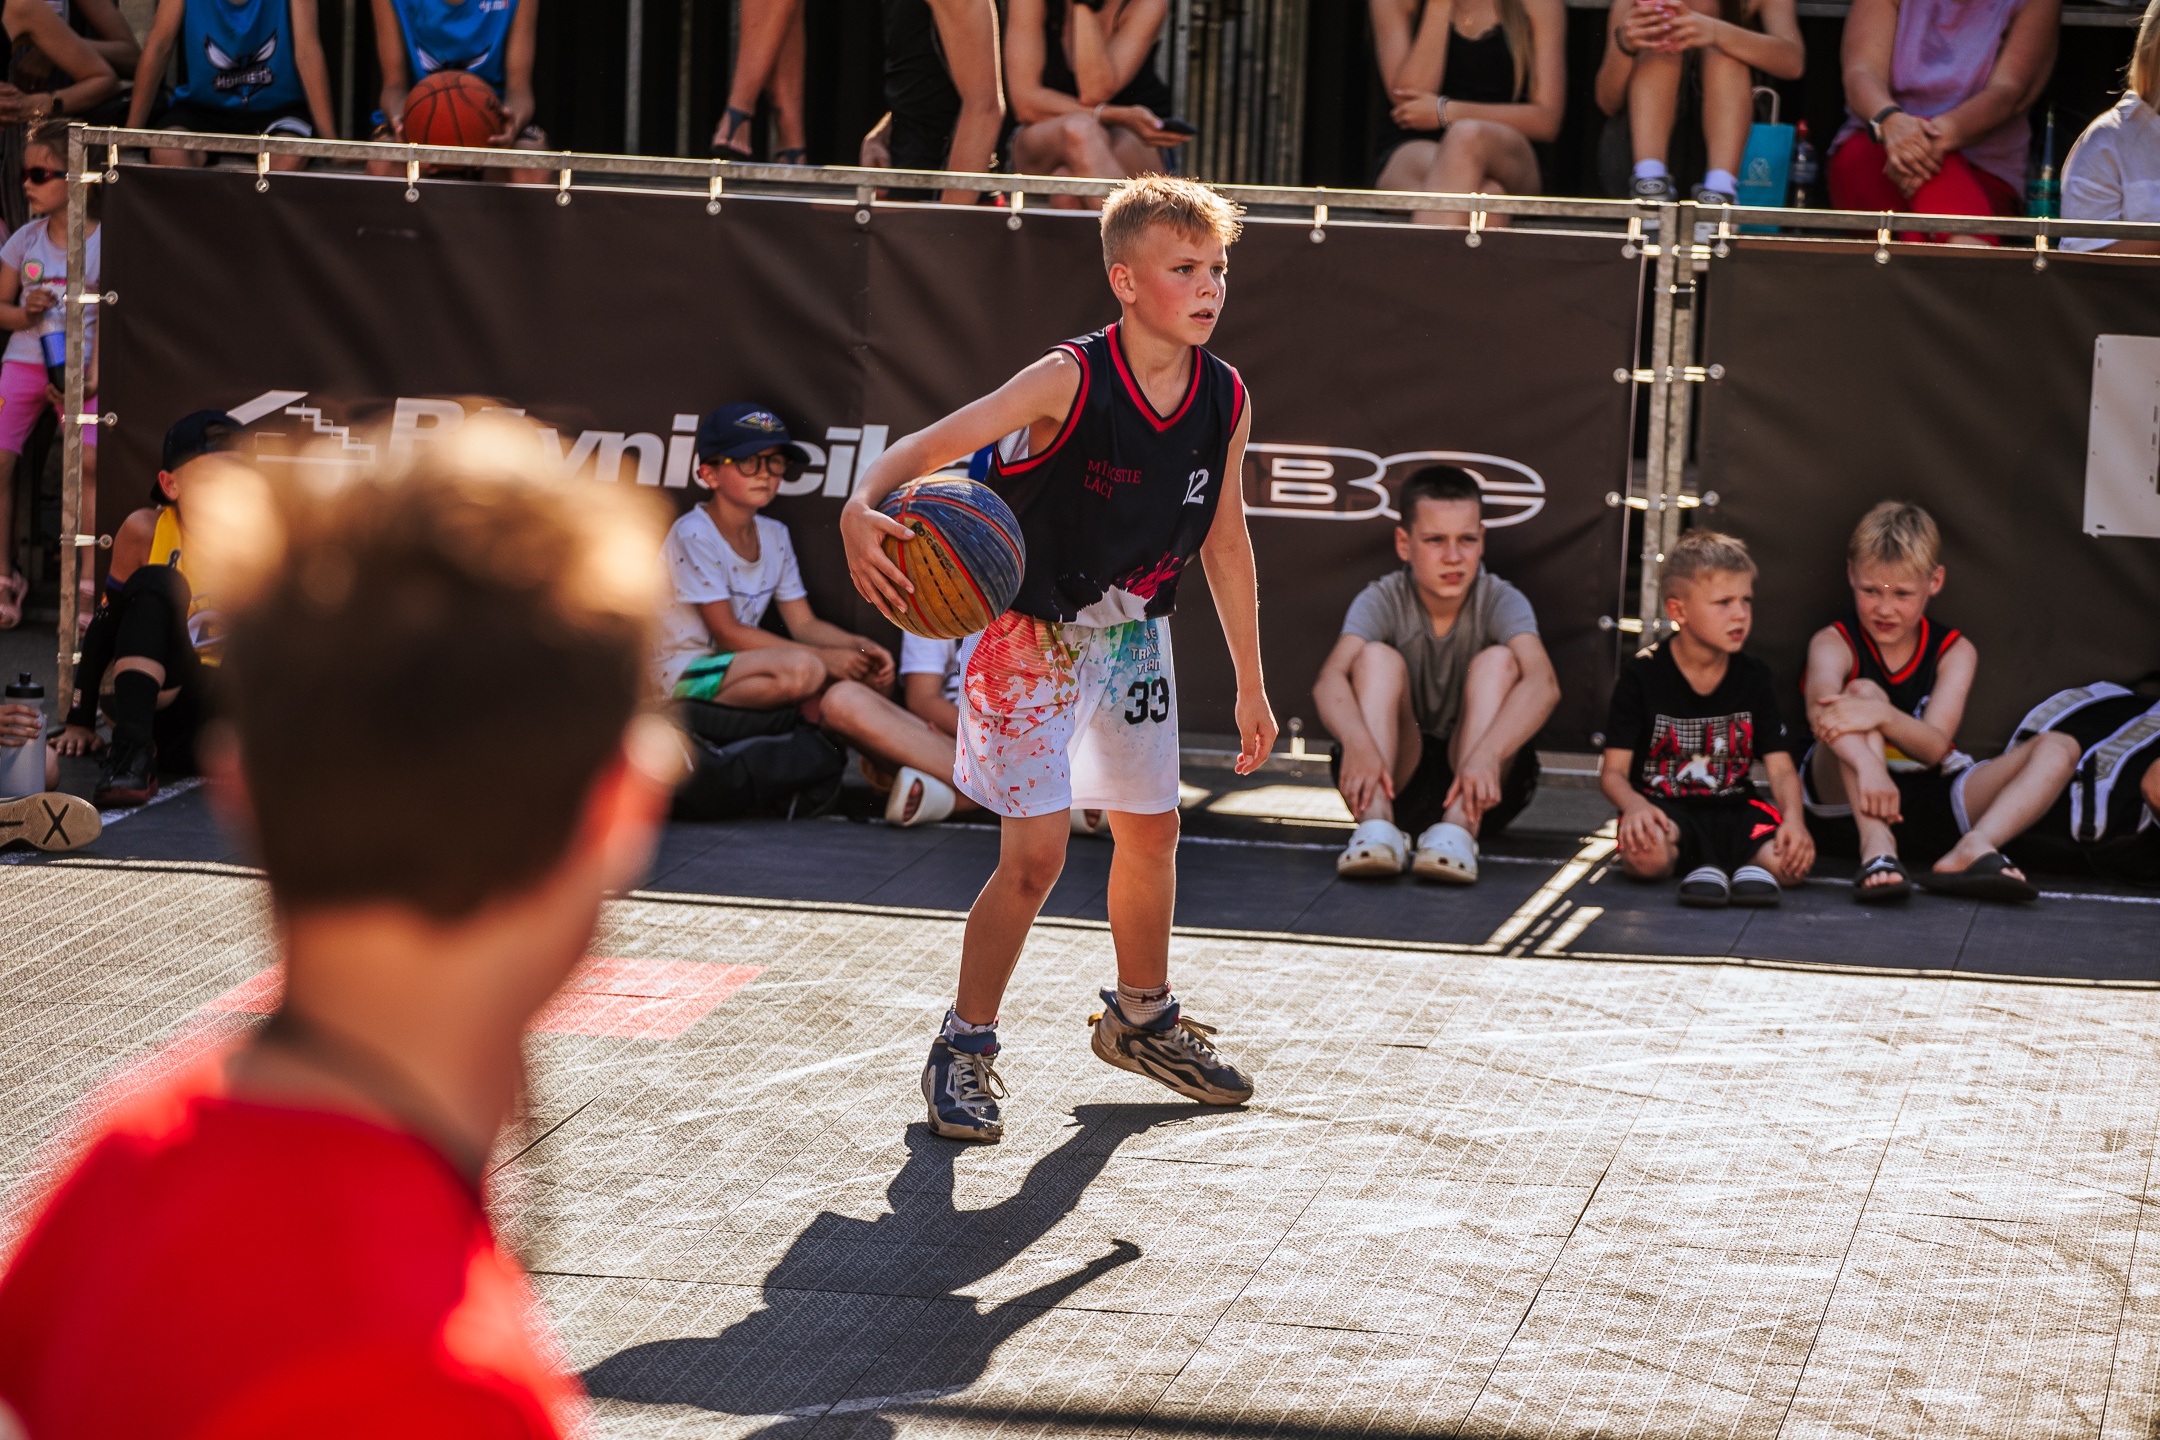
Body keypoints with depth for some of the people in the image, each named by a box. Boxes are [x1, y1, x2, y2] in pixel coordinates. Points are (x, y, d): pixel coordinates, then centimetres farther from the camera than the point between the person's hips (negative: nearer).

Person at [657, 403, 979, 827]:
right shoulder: (694, 535, -12)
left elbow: (804, 623, 14)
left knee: (845, 698, -26)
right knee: (801, 670, -38)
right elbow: (727, 633, -16)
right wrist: (825, 658, -19)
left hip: (744, 674, 6)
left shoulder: (773, 537, 13)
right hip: (686, 677, -6)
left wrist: (860, 647, -8)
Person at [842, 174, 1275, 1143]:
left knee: (1151, 830, 17)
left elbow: (1225, 543, 6)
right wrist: (861, 508, -51)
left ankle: (1140, 1018, 41)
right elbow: (934, 445, -30)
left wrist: (1250, 685, 11)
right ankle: (964, 1049, 6)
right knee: (1036, 853, -11)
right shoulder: (1071, 381, -24)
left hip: (1132, 632, 6)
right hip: (1035, 632, -6)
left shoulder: (1225, 401, -6)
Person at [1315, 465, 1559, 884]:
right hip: (1395, 777, 0)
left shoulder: (1501, 602, -11)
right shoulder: (1382, 601, -9)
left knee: (1498, 661, -22)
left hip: (1477, 781, 0)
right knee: (1377, 657, -21)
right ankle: (1376, 824, -38)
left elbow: (1543, 684, -31)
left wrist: (1486, 753, -50)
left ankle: (1458, 829, -37)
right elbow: (1330, 680, -28)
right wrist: (1357, 741, -51)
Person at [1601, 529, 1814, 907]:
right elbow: (1613, 770, -5)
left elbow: (1781, 768, 3)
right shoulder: (1642, 676, -2)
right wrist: (1634, 805, -30)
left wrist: (1793, 819, -20)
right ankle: (1704, 867, -14)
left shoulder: (1754, 677, 8)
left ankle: (1752, 866, -4)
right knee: (1645, 852, -39)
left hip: (1734, 812, 2)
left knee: (1794, 858, -30)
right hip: (1664, 809, -2)